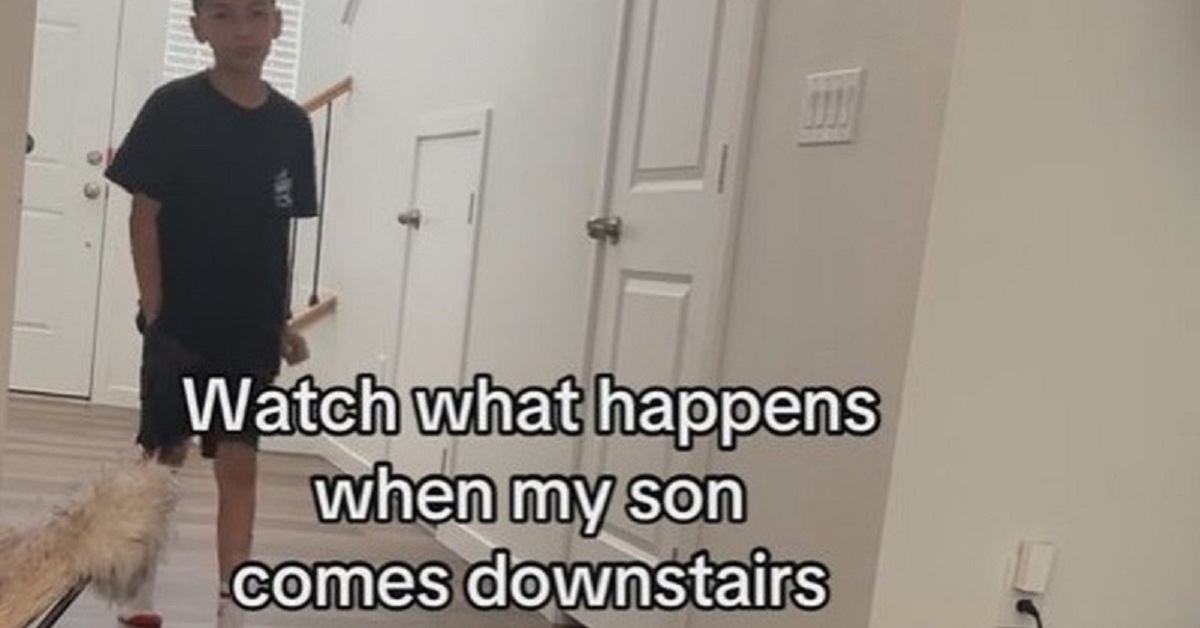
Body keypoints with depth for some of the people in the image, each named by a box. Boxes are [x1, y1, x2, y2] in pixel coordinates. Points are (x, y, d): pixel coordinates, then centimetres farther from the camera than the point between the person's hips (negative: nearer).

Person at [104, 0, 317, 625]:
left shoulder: (291, 125, 3)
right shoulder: (174, 107, -8)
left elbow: (280, 232, 8)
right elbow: (144, 215, -7)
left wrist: (281, 320, 7)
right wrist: (155, 312, -10)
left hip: (252, 329, 3)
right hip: (180, 323, -2)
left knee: (239, 463, 5)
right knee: (163, 454, 9)